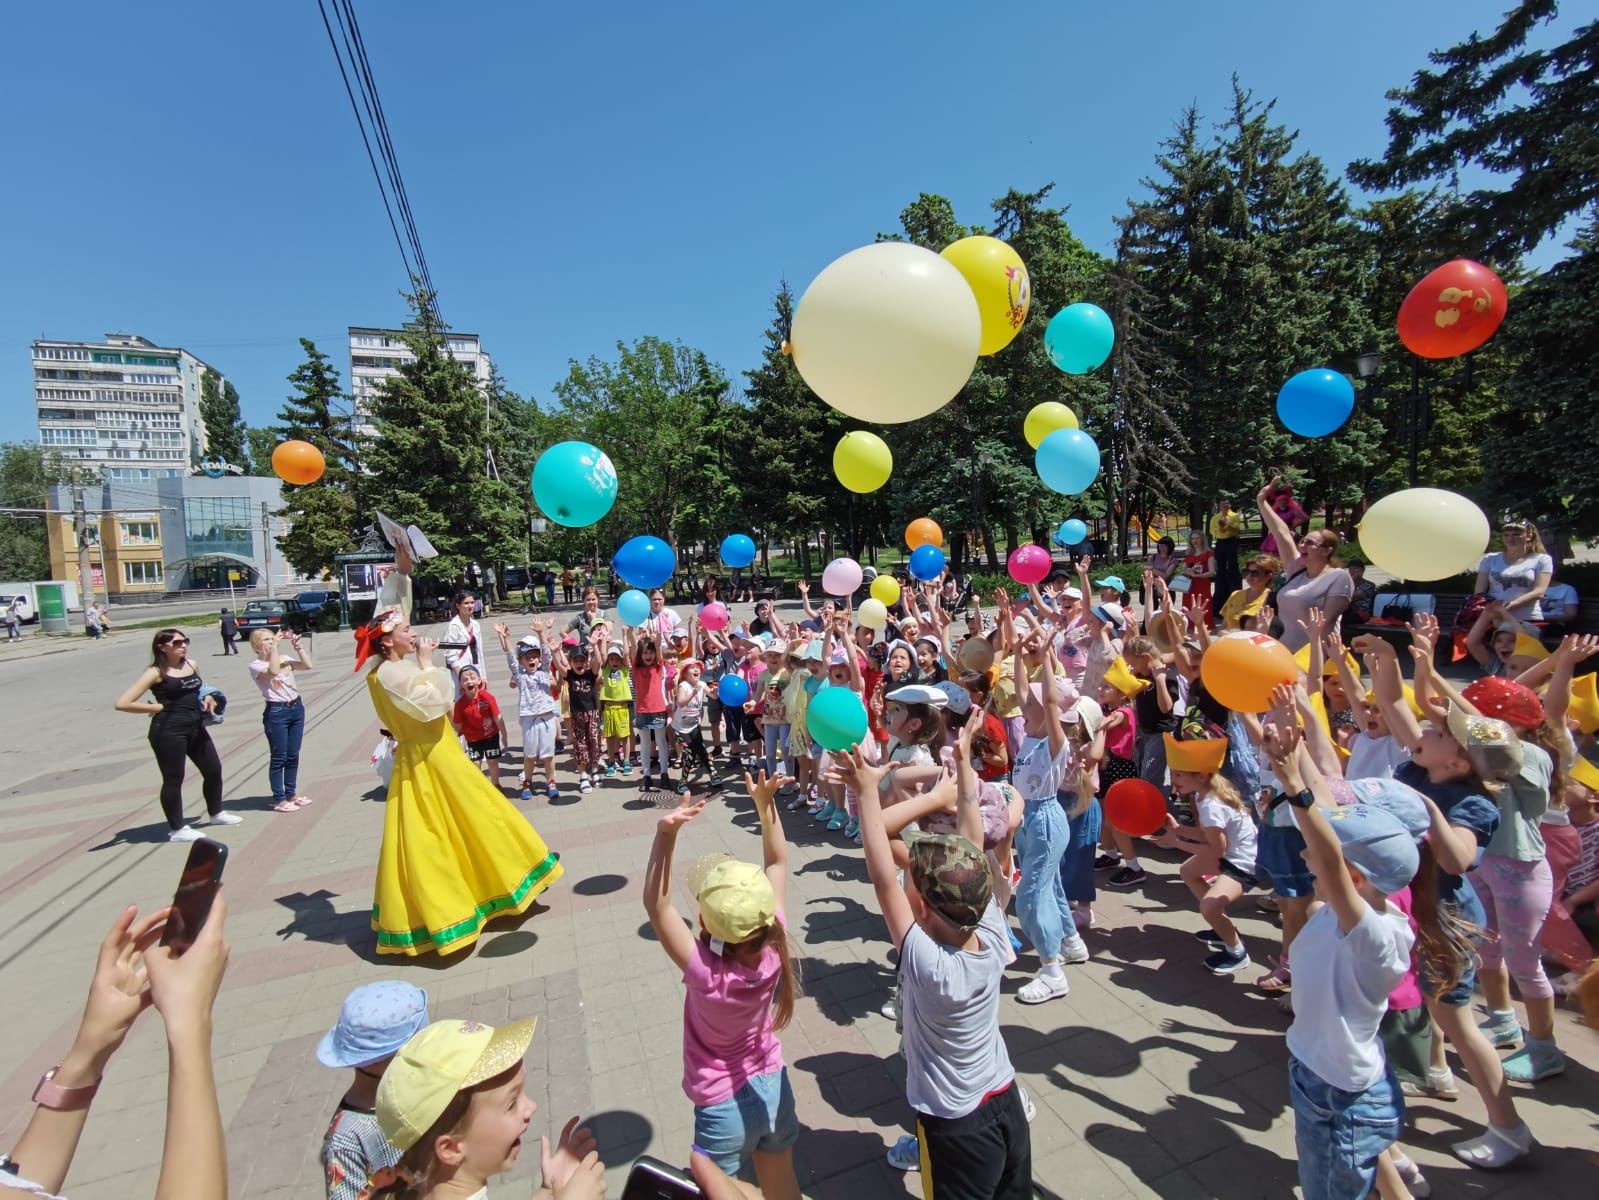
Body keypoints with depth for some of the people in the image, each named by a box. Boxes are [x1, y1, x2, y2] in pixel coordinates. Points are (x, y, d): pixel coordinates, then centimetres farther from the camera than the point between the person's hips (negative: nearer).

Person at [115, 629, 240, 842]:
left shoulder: (191, 664, 8)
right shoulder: (156, 672, -11)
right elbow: (122, 703, -16)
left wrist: (208, 699, 6)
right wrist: (160, 707, -12)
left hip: (196, 727, 7)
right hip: (168, 731, -7)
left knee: (214, 770, 16)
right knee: (174, 778, 4)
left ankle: (216, 813, 37)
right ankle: (177, 829, 18)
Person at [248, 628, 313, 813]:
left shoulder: (285, 658, 10)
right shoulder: (256, 665, -7)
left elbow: (307, 665, 0)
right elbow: (273, 671, -27)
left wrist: (297, 646, -5)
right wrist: (275, 647, -22)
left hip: (297, 707, 6)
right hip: (276, 712, -6)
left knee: (293, 755, 12)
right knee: (279, 758, 1)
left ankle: (291, 794, 24)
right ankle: (279, 800, 9)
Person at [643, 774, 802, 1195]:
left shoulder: (706, 971, -34)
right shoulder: (775, 948, -23)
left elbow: (656, 904, -34)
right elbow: (777, 863, -14)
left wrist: (666, 835, -44)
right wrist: (765, 804, -19)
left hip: (724, 1106, -4)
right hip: (773, 1087, 4)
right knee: (782, 1185, 28)